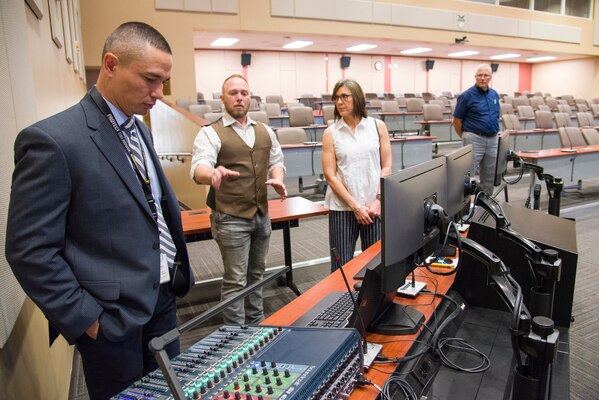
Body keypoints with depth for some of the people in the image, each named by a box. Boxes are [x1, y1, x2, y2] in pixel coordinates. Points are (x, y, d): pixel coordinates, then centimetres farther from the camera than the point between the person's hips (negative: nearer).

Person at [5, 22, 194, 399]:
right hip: (113, 316, -7)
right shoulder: (52, 140, -18)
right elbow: (30, 251, -17)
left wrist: (177, 271, 10)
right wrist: (86, 319, -14)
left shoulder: (139, 128, 7)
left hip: (162, 297, 7)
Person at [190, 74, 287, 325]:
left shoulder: (265, 131, 10)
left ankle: (256, 324, 35)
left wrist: (277, 179, -7)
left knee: (256, 274, 19)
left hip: (261, 214, 6)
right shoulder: (211, 133, -9)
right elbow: (199, 168, -24)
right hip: (230, 218, -6)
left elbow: (276, 162, 16)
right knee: (235, 281, 0)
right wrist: (213, 173, -48)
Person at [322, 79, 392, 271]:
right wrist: (355, 206, -8)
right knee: (342, 266, 3)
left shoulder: (378, 126, 5)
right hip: (342, 207, -1)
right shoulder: (330, 133, 1)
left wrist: (378, 199, -6)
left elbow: (386, 166, 5)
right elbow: (330, 175, -3)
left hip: (374, 206, 1)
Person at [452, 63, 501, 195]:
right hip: (474, 139, -6)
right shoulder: (467, 95, -8)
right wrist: (465, 138, 1)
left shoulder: (494, 94, 11)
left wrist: (494, 133, 16)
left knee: (490, 176, 13)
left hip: (493, 139, 6)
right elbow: (457, 121, -5)